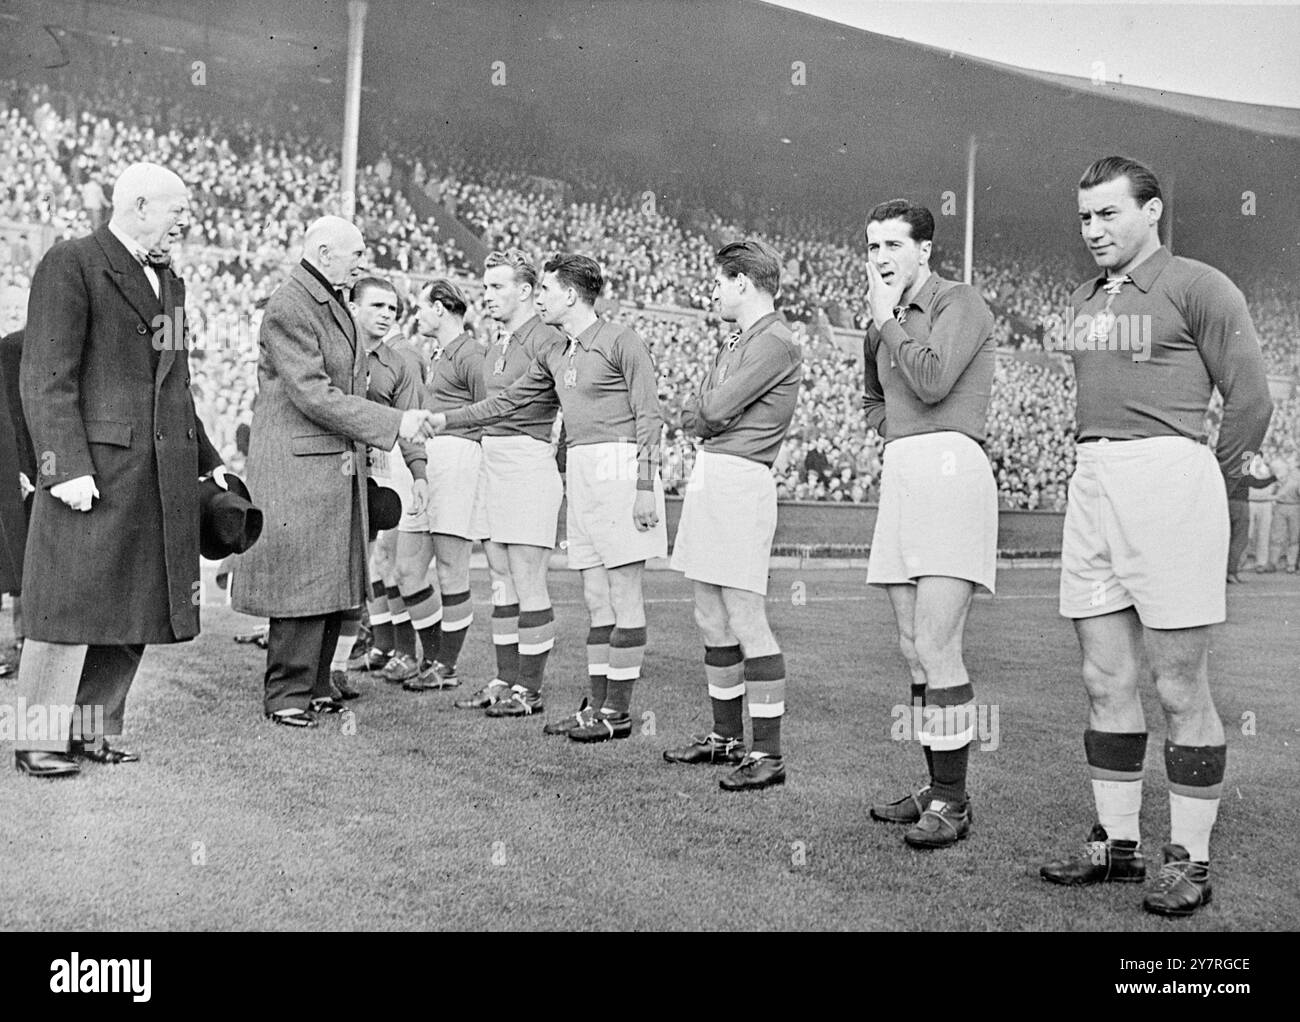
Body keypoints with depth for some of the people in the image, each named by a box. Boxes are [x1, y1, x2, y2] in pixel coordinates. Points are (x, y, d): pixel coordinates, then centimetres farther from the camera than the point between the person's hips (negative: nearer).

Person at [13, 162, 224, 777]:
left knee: (135, 608, 9)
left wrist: (208, 459, 23)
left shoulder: (167, 280, 21)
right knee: (72, 606, -2)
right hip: (95, 468, -7)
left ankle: (95, 731, 20)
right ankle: (41, 740, 9)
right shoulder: (70, 266, -4)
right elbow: (45, 379, -11)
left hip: (162, 477, 8)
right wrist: (66, 466, -19)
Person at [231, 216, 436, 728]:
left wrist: (360, 453, 15)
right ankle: (286, 695, 5)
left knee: (334, 583, 10)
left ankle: (314, 686, 20)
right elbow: (312, 394, -20)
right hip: (298, 467, -9)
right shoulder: (288, 307, -13)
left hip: (339, 467, 9)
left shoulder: (335, 304, 18)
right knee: (302, 583, -5)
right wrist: (393, 422, -20)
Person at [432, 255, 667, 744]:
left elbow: (649, 416, -9)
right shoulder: (553, 357, 17)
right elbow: (506, 401, 24)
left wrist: (645, 486, -15)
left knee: (624, 595, -3)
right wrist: (441, 420, 22)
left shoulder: (621, 341, -6)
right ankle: (598, 704, 15)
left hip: (620, 466, -8)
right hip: (581, 471, 8)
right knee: (597, 597, 9)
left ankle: (618, 712, 2)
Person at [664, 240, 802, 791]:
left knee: (746, 620, -9)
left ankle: (768, 754, -3)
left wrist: (703, 411, 4)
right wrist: (706, 415, -1)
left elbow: (714, 409, -16)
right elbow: (693, 417, 19)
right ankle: (725, 736, 24)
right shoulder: (734, 343, 21)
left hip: (741, 480, -10)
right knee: (712, 620, 13)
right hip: (706, 474, 10)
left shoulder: (775, 343, -10)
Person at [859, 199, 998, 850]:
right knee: (914, 648, 9)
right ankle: (938, 789, 18)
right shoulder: (885, 323, 22)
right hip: (900, 474, 9)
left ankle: (952, 803, -7)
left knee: (934, 648, -14)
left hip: (949, 466, -9)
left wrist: (887, 320, -5)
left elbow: (932, 381, -17)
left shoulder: (960, 303, -2)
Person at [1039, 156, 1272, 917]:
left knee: (1180, 688, -2)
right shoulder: (1086, 300, 17)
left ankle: (1190, 861, 10)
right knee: (1107, 680, 10)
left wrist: (1208, 487, 4)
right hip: (1091, 483, 7)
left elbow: (1251, 400, -3)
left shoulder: (1197, 286, -3)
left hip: (1168, 474, -7)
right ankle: (1118, 843, 21)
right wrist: (1098, 468, 14)